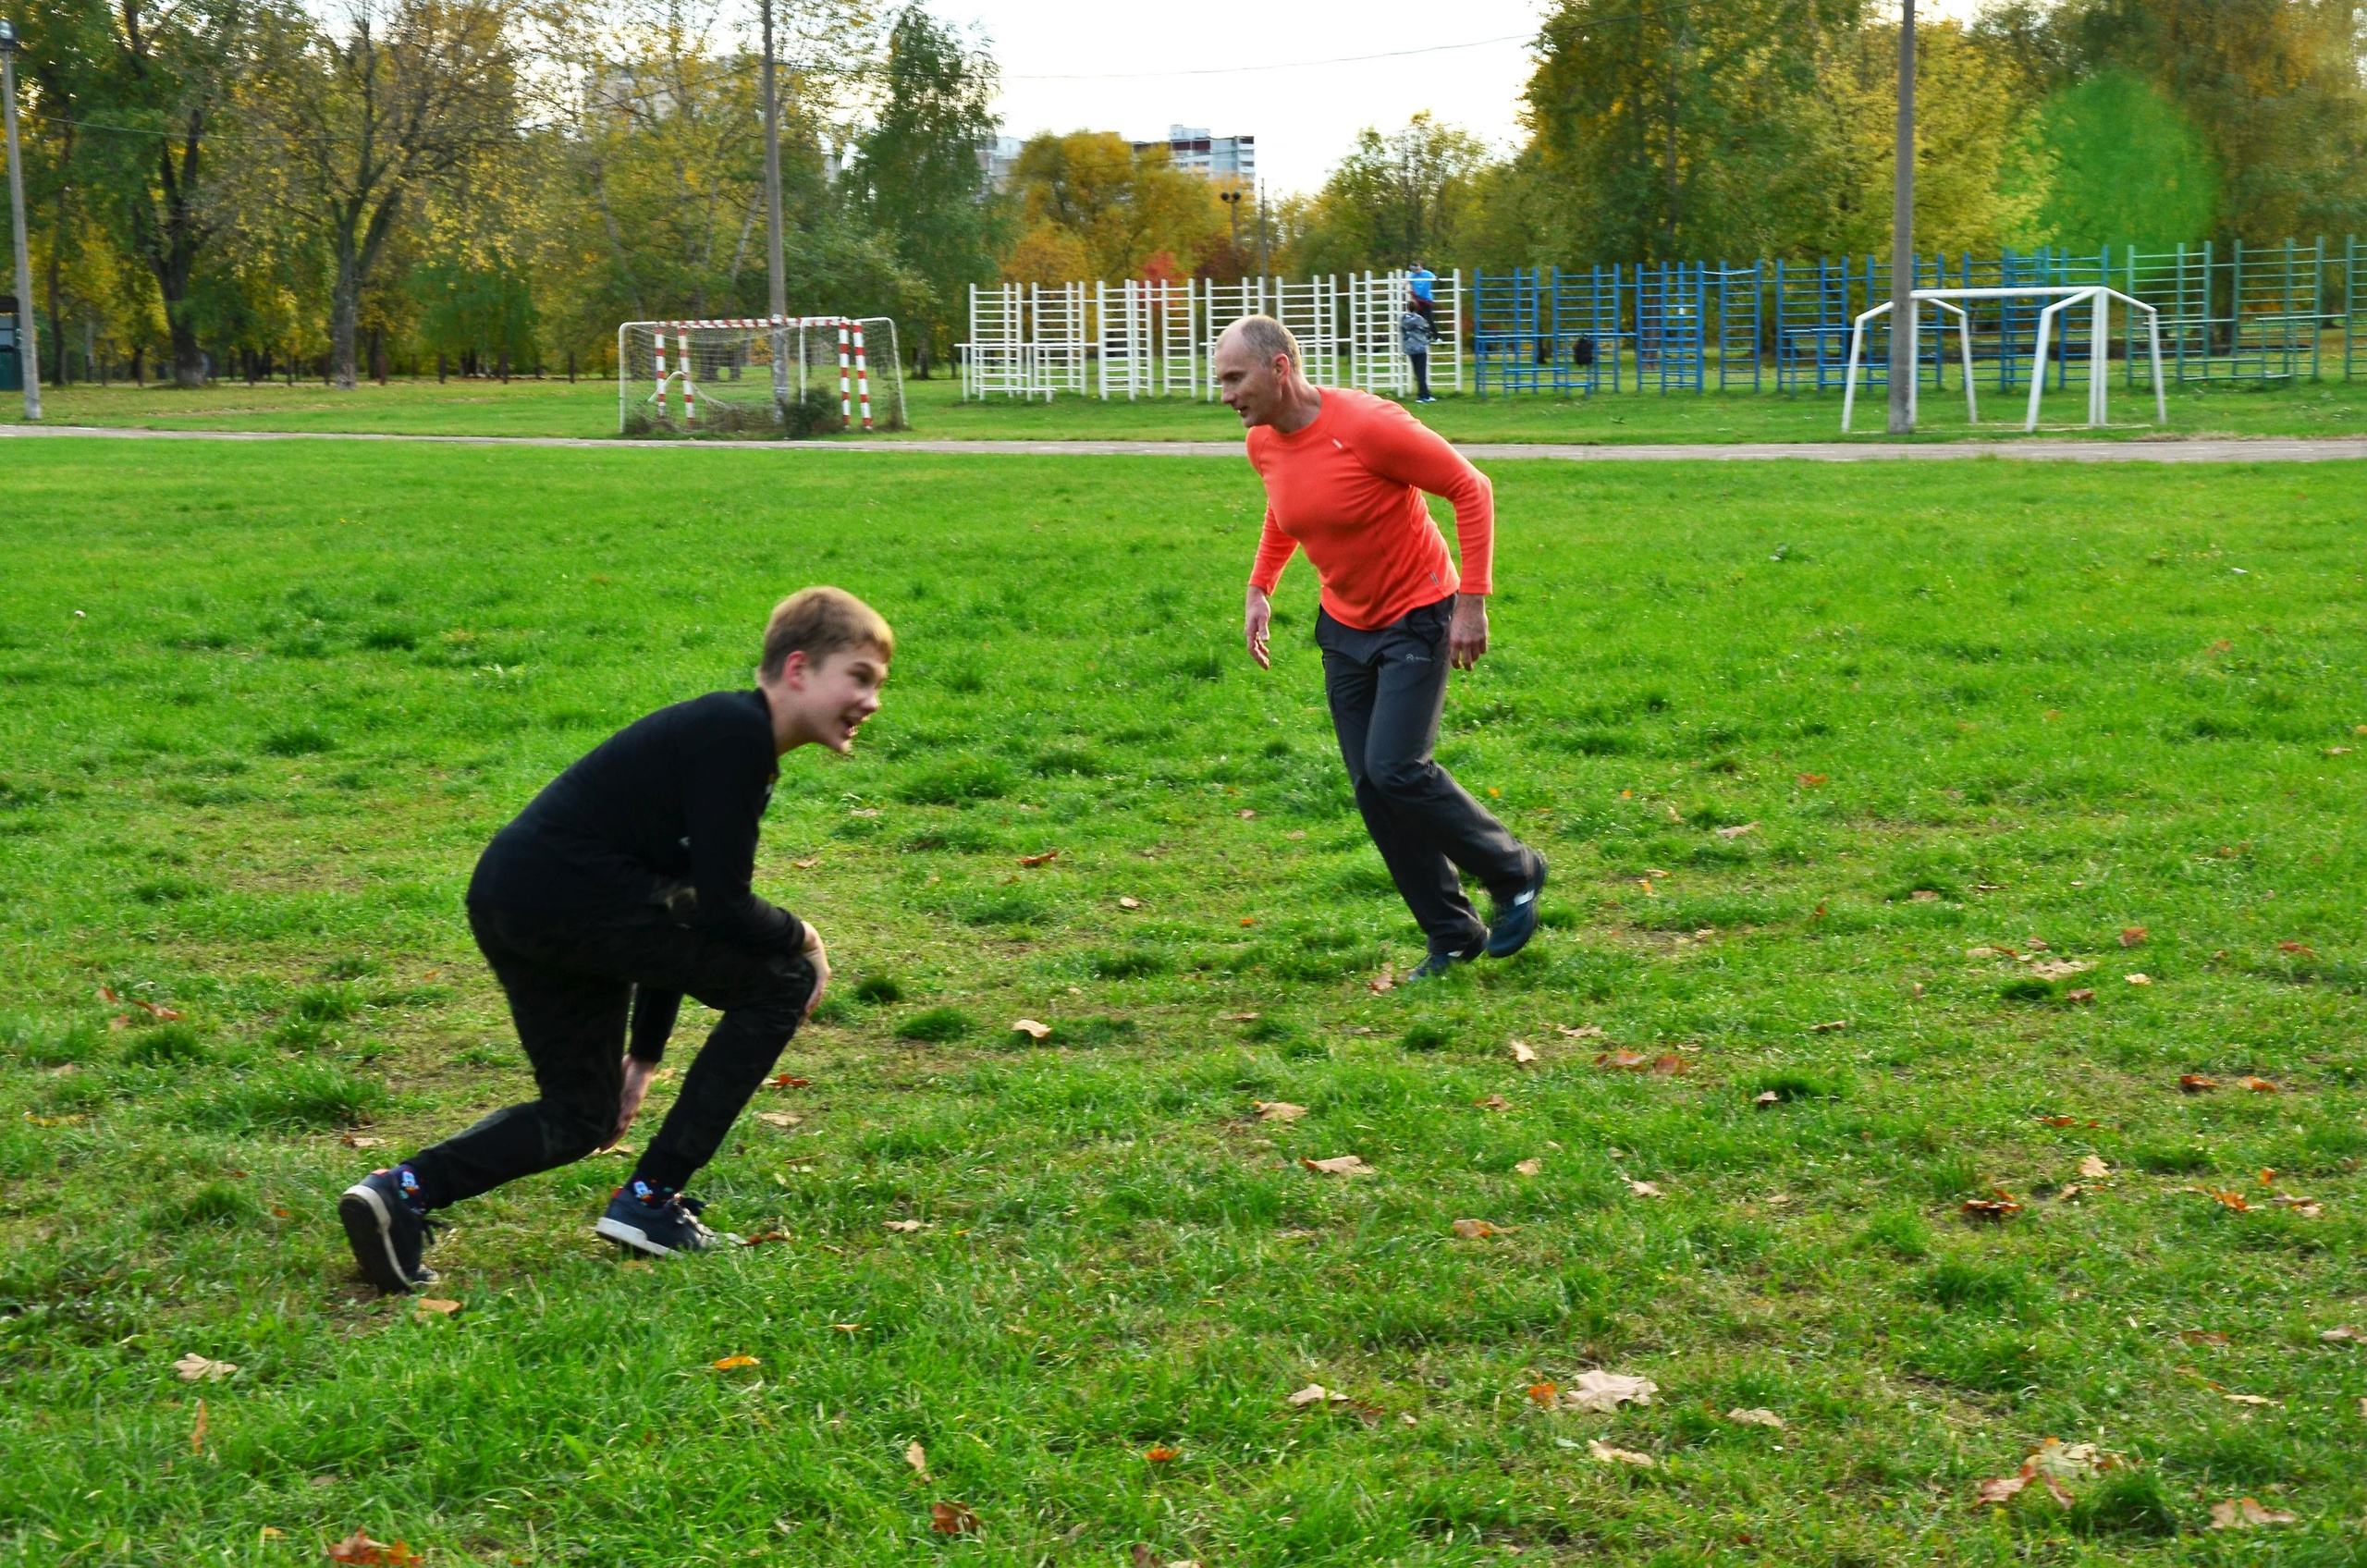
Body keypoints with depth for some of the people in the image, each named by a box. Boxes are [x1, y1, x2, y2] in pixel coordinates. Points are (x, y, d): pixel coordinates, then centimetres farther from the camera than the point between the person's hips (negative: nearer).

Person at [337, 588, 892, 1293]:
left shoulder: (736, 737, 21)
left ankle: (404, 1189, 5)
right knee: (782, 981, -1)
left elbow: (681, 921, 25)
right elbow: (722, 909, -15)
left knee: (581, 1116, 21)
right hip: (572, 895, -10)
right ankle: (651, 1201, 3)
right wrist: (802, 938, 6)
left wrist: (645, 1054, 27)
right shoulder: (736, 734, -11)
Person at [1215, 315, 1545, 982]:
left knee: (1396, 770, -18)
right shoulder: (1263, 444, -2)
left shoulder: (1369, 425, -25)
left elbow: (1471, 487, -18)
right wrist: (1259, 588, 10)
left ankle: (1515, 872, 6)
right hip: (1344, 627, 7)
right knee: (1371, 787, 3)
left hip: (1416, 622, -7)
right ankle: (1452, 935, 15)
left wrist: (1472, 601, -20)